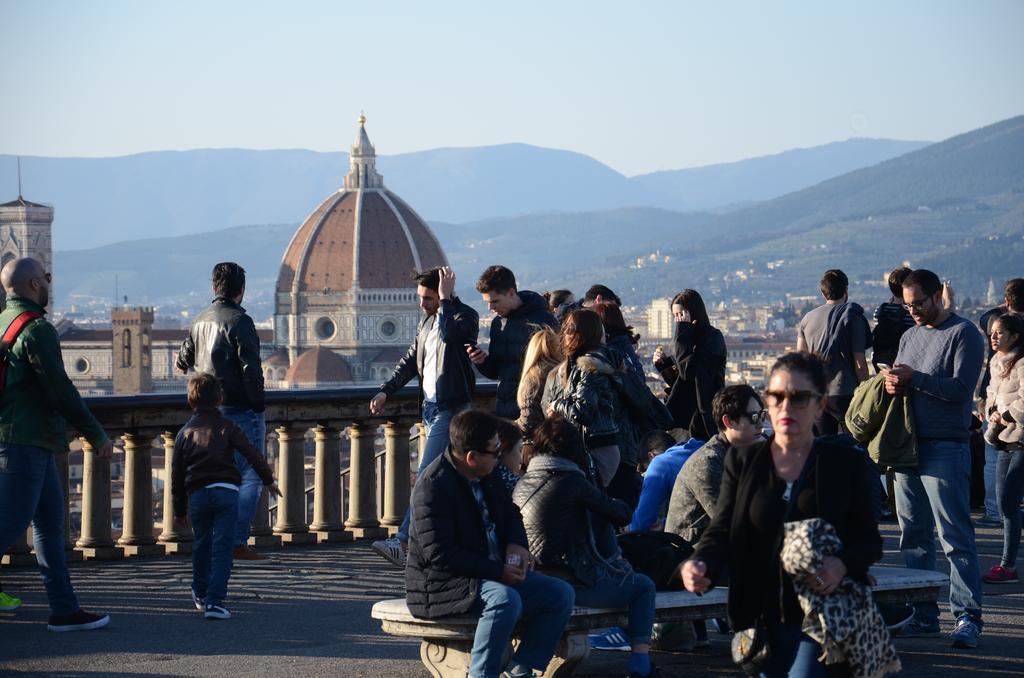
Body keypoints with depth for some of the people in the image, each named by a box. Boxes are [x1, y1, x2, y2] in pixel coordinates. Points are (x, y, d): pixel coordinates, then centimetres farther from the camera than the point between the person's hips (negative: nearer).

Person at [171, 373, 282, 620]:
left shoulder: (185, 432, 11)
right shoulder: (227, 426, 5)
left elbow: (177, 475, 13)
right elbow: (252, 454, -1)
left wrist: (180, 510, 19)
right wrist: (268, 480, 10)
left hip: (197, 495, 2)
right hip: (225, 491, -2)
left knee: (201, 545, 21)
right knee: (222, 547, -3)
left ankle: (200, 594, 37)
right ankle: (214, 601, -13)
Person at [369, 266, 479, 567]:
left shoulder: (466, 316, -8)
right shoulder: (427, 320, 17)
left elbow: (448, 334, -30)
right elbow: (411, 360, 23)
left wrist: (446, 298, -19)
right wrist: (385, 391, 14)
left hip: (451, 408, -9)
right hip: (430, 407, 9)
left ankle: (404, 542, -22)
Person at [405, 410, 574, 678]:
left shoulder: (487, 475, 8)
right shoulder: (433, 486, -20)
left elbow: (510, 513, 24)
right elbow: (439, 553, -24)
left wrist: (517, 544, 0)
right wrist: (498, 572, -24)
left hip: (496, 575, 9)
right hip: (442, 584, -9)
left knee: (561, 594, -5)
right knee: (505, 598, -37)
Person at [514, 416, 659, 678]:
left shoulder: (521, 484, 8)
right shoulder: (571, 481, -11)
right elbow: (622, 514, -2)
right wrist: (610, 502, 19)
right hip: (573, 584, -7)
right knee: (644, 586, 12)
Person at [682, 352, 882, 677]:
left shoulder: (845, 464, 3)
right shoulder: (743, 461, 8)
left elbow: (869, 540, 5)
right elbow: (721, 530, -1)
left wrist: (843, 564, -18)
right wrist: (699, 565, -23)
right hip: (762, 619, 3)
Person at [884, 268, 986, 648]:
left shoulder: (963, 334, -4)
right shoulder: (910, 336, 19)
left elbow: (962, 389, -14)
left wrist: (915, 379, -16)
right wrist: (894, 385, -1)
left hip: (945, 449, -8)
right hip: (908, 446, 8)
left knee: (955, 537, -9)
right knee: (914, 537, 9)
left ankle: (967, 617, -8)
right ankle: (923, 616, 14)